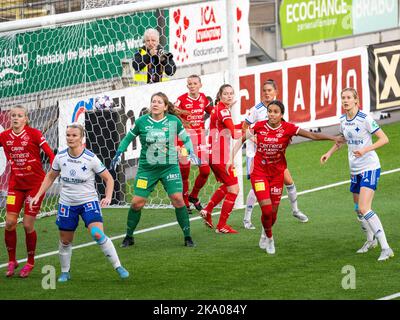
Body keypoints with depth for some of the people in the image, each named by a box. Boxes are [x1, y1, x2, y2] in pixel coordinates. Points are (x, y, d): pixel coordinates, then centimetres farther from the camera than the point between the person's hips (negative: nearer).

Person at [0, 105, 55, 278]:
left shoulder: (34, 134, -8)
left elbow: (50, 154, -8)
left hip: (35, 184, -3)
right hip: (15, 184, 3)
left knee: (28, 225, -3)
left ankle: (30, 263, 16)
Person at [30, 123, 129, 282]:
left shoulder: (91, 158, -14)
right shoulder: (60, 157, -4)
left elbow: (108, 179, -4)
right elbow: (50, 177, 13)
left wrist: (108, 197, -19)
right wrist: (38, 195, 7)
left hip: (89, 202, -4)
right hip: (66, 204, 4)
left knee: (98, 234, -22)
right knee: (65, 241, 10)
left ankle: (118, 267, -11)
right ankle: (65, 272, 32)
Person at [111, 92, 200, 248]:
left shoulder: (174, 121, -4)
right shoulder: (141, 122, -3)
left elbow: (186, 138, 10)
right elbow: (128, 138, 11)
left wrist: (191, 153, -5)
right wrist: (119, 153, 2)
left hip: (170, 167, -1)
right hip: (147, 168, 1)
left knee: (177, 199, -13)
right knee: (137, 202, -4)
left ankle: (187, 236, 1)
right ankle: (129, 237, 14)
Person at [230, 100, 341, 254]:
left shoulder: (288, 128, -10)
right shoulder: (259, 126, -9)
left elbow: (312, 135, -13)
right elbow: (241, 140, 5)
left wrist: (333, 138, -23)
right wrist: (231, 158, -2)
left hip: (277, 173, 1)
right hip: (259, 172, -1)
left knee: (273, 211, 7)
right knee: (266, 208, -12)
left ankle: (265, 234, 38)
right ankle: (269, 237, 16)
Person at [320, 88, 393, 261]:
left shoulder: (365, 119, -16)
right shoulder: (343, 120, 5)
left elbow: (384, 139, -16)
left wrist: (366, 149, -27)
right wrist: (329, 153, 10)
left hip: (370, 168, -8)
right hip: (355, 170, 8)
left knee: (364, 208, -20)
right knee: (358, 209, 16)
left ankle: (385, 248, -18)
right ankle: (370, 240, 40)